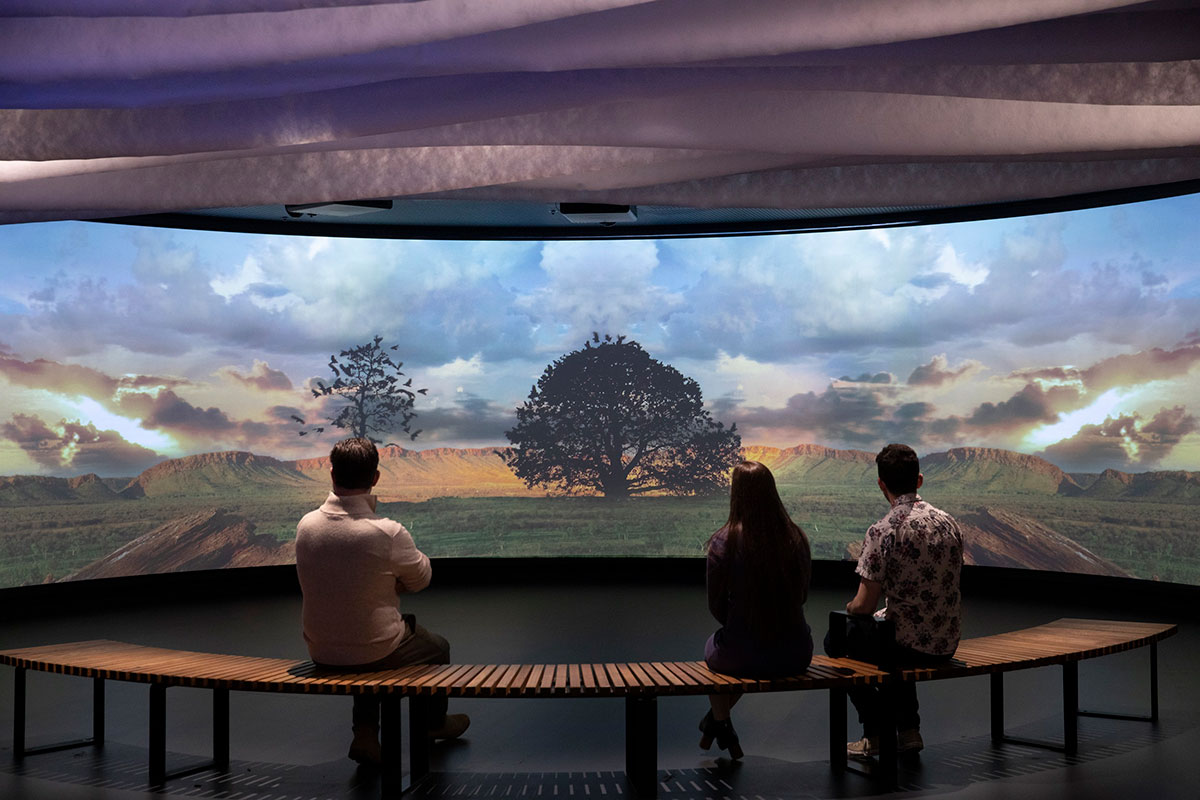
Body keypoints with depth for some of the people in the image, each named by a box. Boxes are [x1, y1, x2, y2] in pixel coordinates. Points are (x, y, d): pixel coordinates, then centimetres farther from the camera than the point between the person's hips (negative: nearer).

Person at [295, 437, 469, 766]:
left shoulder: (306, 525, -10)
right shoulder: (388, 533, -26)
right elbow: (420, 580, -7)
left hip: (320, 653, 5)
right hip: (375, 654, -4)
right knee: (437, 646, 25)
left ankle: (365, 735, 29)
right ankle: (434, 722, 49)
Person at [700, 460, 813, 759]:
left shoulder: (724, 541, -16)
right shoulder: (796, 537, -4)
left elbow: (716, 605, -5)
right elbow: (802, 595, 9)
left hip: (741, 657, -3)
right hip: (796, 657, 4)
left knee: (712, 646, 32)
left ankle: (720, 722, 47)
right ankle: (716, 722, 51)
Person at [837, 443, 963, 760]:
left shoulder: (882, 532, -21)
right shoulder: (949, 522, 1)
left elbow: (864, 606, -18)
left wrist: (850, 607, 7)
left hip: (910, 646, -7)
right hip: (947, 644, 7)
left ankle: (877, 734, 20)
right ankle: (909, 731, 32)